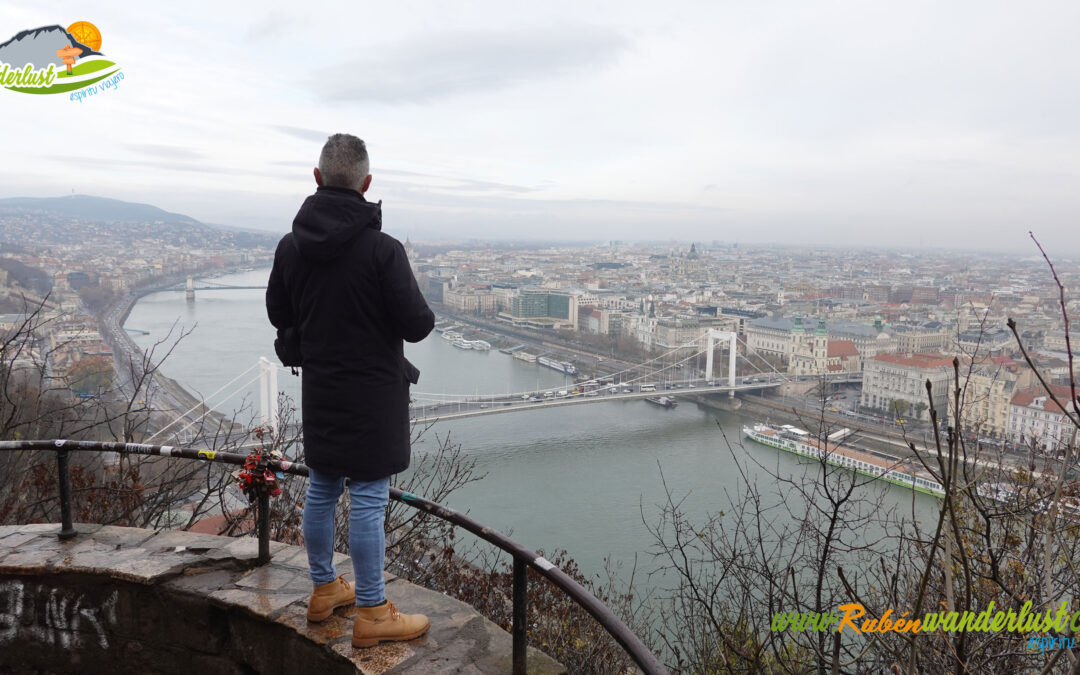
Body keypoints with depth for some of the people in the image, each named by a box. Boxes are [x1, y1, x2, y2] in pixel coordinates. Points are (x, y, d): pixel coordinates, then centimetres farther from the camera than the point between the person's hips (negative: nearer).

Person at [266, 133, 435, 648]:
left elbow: (279, 315, 10)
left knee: (321, 490, 18)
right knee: (367, 501, 2)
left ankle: (324, 590, 36)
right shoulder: (383, 249, -20)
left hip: (319, 390, 6)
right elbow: (417, 325, -18)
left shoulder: (290, 246, -1)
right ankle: (371, 614, 15)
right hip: (372, 395, -6)